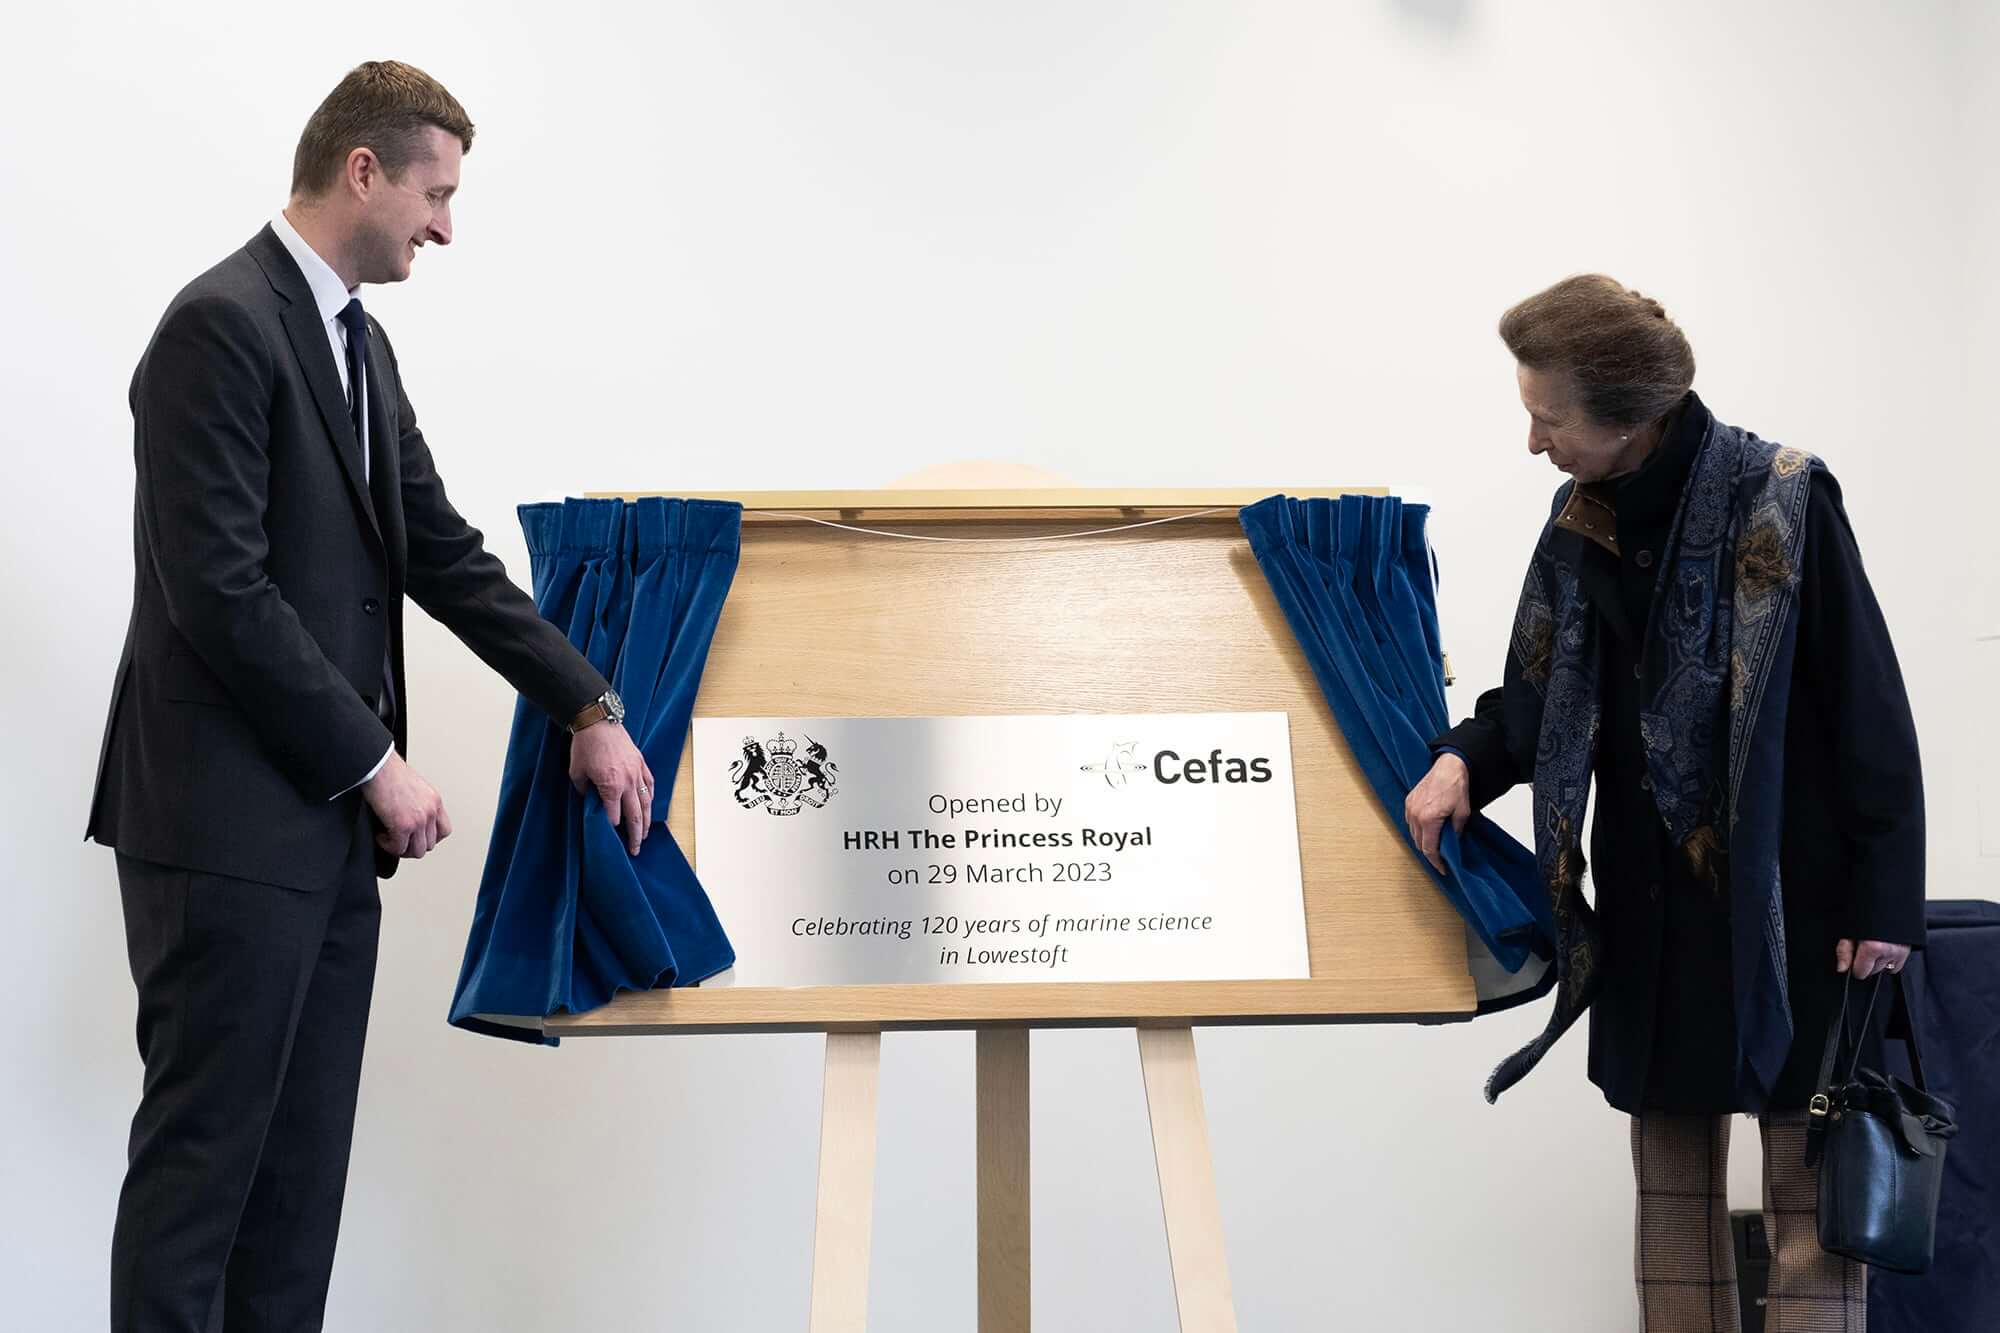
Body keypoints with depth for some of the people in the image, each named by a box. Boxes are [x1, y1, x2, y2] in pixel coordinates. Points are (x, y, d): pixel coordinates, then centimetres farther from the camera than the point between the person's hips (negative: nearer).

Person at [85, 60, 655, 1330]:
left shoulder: (359, 342, 15)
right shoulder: (221, 325, -13)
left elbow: (443, 553, 16)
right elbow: (218, 594, -19)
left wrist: (590, 706, 11)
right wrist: (376, 762, -14)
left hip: (328, 824, 9)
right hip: (231, 825, -9)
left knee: (304, 1159, 11)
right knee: (204, 1150, -2)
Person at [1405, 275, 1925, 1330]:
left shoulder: (1780, 503, -10)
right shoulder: (1582, 523, 6)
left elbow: (1868, 706, -9)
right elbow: (1542, 695, 14)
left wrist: (1885, 901, -11)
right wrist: (1464, 759, -7)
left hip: (1784, 898, -5)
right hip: (1651, 900, 6)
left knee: (1807, 1183, 0)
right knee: (1672, 1182, 11)